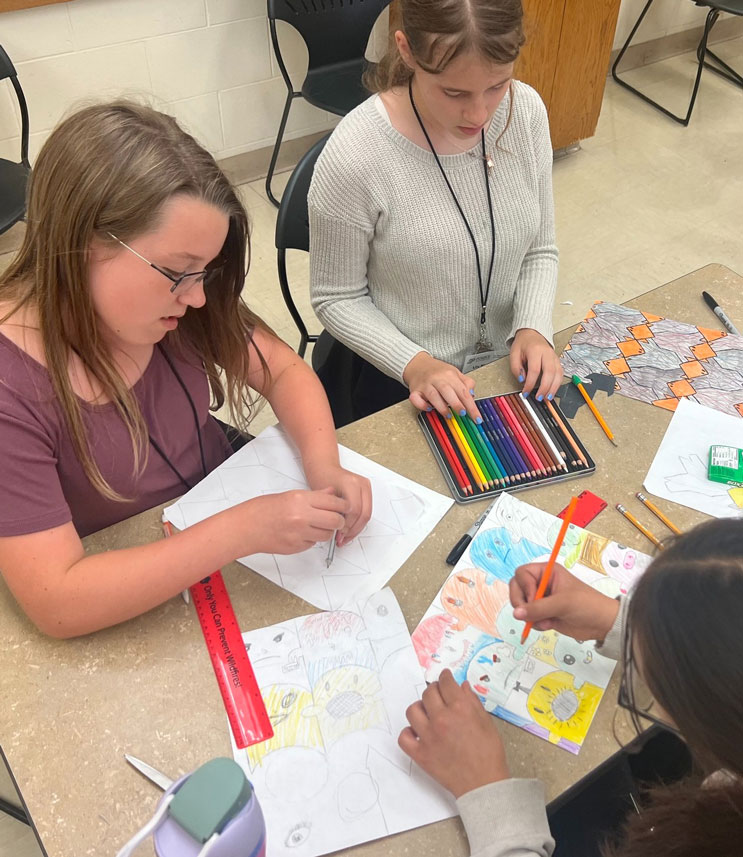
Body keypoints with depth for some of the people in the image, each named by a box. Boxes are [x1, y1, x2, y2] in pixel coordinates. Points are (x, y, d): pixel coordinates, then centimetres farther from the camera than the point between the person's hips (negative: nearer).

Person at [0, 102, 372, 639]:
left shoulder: (171, 299, -14)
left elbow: (284, 370, -1)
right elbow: (58, 604, -29)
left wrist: (325, 469, -20)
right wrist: (243, 531, -35)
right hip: (125, 616, -3)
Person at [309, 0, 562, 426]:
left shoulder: (527, 111, -10)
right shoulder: (354, 157, -23)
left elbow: (539, 251, 2)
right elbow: (337, 299, -11)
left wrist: (532, 328, -14)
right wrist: (413, 363, -24)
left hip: (507, 368, 3)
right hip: (398, 384, -3)